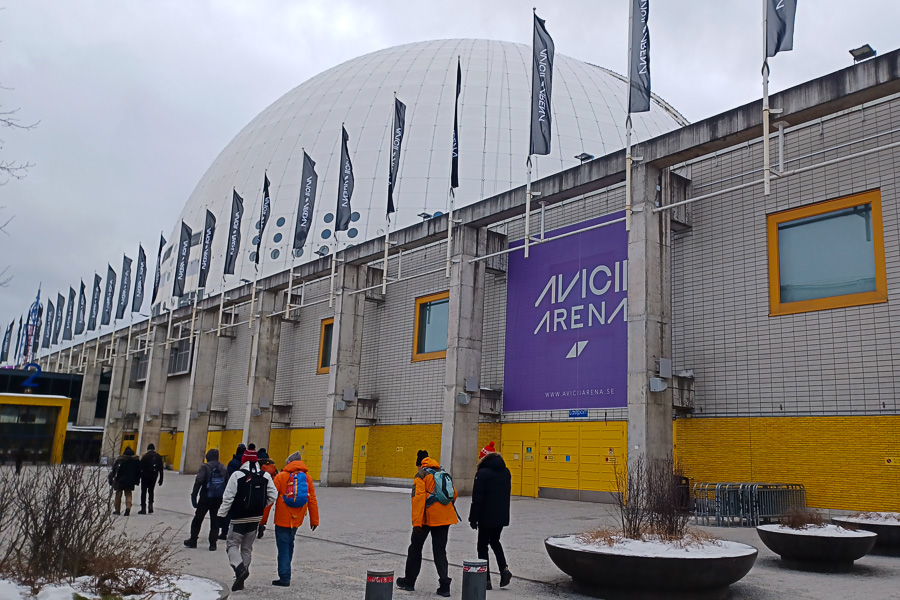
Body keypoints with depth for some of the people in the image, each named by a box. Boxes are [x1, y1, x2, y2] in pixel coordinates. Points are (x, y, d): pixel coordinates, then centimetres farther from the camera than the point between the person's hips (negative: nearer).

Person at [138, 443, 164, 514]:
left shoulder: (145, 456, -6)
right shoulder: (158, 457, 4)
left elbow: (140, 467, -8)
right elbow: (161, 469, 5)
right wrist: (161, 479, 10)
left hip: (145, 476, -3)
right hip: (154, 477, 3)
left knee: (144, 492, 4)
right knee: (151, 491, 19)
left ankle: (143, 508, 2)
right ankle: (150, 504, 3)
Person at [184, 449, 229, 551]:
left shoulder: (205, 467, -8)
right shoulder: (224, 468, 6)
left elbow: (198, 482, -17)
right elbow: (227, 484, 6)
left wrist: (193, 496, -15)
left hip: (205, 499, -3)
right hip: (218, 500, 3)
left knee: (197, 519, 12)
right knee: (215, 521, 8)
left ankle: (193, 540, 20)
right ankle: (212, 543, 6)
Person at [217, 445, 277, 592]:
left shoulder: (237, 475, -13)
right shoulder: (265, 476, 0)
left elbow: (228, 497, -13)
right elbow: (273, 496, 1)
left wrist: (221, 514, -3)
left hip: (239, 518, -5)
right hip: (256, 518, 5)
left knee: (232, 544, 7)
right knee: (247, 547, 14)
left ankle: (240, 568, -18)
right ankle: (240, 580, 17)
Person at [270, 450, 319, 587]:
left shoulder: (281, 477, -6)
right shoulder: (307, 477, 4)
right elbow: (312, 500, 5)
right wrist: (314, 520, 11)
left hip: (282, 519, -4)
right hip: (297, 520, 4)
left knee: (283, 548, 2)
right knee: (289, 545, 19)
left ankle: (284, 578, 1)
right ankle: (285, 575, 26)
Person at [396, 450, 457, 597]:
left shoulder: (421, 476, -3)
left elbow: (418, 498, -14)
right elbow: (454, 494, 16)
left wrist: (417, 522, -17)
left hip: (427, 518, -5)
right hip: (445, 517, 5)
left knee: (415, 548, 13)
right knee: (440, 550, 10)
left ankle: (409, 581, 24)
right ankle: (444, 584, -3)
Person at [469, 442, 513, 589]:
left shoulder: (483, 473, -15)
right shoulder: (506, 472, 7)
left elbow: (477, 499, -15)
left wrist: (473, 518, -9)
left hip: (487, 517, -7)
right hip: (502, 516, 7)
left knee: (482, 546, 6)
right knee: (495, 541, 24)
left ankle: (486, 579, 6)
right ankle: (504, 569, 7)